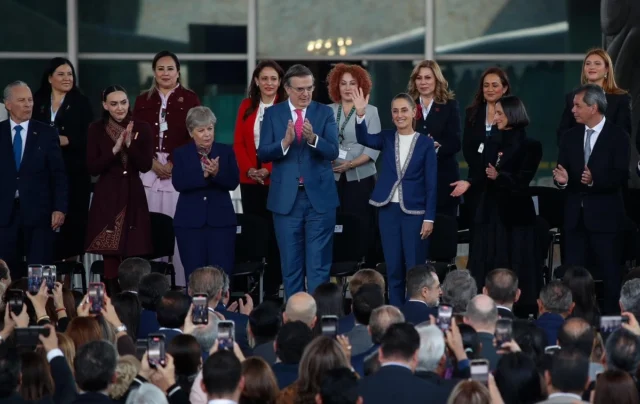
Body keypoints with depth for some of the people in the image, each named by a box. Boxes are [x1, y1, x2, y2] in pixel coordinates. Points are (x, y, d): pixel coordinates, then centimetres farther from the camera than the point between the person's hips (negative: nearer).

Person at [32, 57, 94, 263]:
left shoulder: (81, 102, 5)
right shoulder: (37, 101, 10)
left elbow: (88, 137, 1)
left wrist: (66, 140, -13)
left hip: (74, 171, -1)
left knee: (72, 218, -2)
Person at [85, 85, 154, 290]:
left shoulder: (141, 128, 2)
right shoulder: (97, 129, 1)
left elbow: (145, 166, -4)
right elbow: (92, 168, -5)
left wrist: (130, 144, -18)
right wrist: (115, 149, -17)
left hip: (133, 195, 0)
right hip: (107, 196, 0)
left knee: (133, 254, -5)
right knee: (109, 253, -4)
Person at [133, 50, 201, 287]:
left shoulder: (189, 99, 6)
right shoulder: (143, 100, 14)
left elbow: (194, 137, 0)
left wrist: (174, 163, -9)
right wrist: (153, 163, -6)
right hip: (150, 170, 2)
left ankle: (182, 283, -7)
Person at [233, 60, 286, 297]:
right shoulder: (247, 106, 10)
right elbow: (238, 142, 7)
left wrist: (268, 170, -17)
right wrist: (249, 169, -8)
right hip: (250, 179, 4)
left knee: (274, 232, -3)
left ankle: (272, 288, 2)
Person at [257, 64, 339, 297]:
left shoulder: (325, 113, 2)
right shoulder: (273, 114, 4)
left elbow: (333, 152, -9)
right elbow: (263, 154, -4)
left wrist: (313, 138, -28)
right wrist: (284, 142, -22)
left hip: (319, 197, -1)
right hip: (286, 198, 1)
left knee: (318, 263, 1)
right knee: (291, 264, 7)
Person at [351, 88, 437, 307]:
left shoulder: (425, 143, -1)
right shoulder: (387, 138, 6)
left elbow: (431, 184, -2)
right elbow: (364, 139, -15)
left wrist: (429, 217, -7)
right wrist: (360, 114, -32)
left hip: (415, 211, -3)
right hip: (388, 209, 3)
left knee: (416, 268, -1)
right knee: (393, 267, 8)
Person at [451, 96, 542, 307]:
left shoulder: (529, 146, -7)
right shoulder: (492, 142, 11)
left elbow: (523, 179, -13)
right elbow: (484, 173, 12)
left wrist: (499, 176, -28)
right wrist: (469, 183, -7)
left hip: (514, 213, -6)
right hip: (489, 211, 6)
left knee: (515, 265, -2)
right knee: (487, 264, 4)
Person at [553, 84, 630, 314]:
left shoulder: (617, 136, -5)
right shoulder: (570, 137, 11)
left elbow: (620, 176, -13)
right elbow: (562, 173, 8)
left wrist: (594, 180, -28)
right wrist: (562, 180, -15)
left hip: (605, 215, -5)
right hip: (575, 216, 5)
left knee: (610, 274, 1)